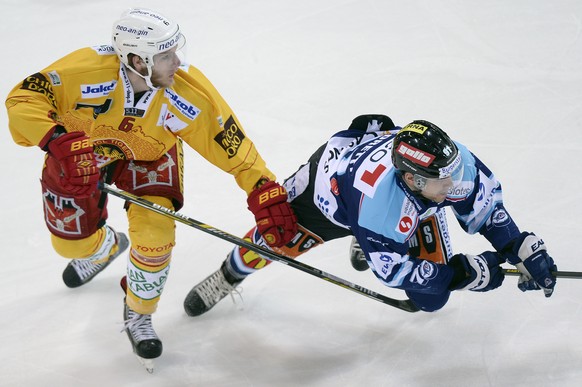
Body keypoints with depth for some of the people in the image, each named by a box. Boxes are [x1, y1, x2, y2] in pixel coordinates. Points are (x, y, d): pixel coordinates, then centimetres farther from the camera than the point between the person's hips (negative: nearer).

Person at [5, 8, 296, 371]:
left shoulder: (189, 91, -34)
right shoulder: (85, 70, -40)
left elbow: (233, 146, -27)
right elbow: (23, 100, -33)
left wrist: (267, 193, -35)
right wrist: (60, 142, -48)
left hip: (149, 156, 0)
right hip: (81, 148, 0)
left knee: (154, 236, -18)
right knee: (72, 241, 10)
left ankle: (139, 314, 13)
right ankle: (106, 248, 51)